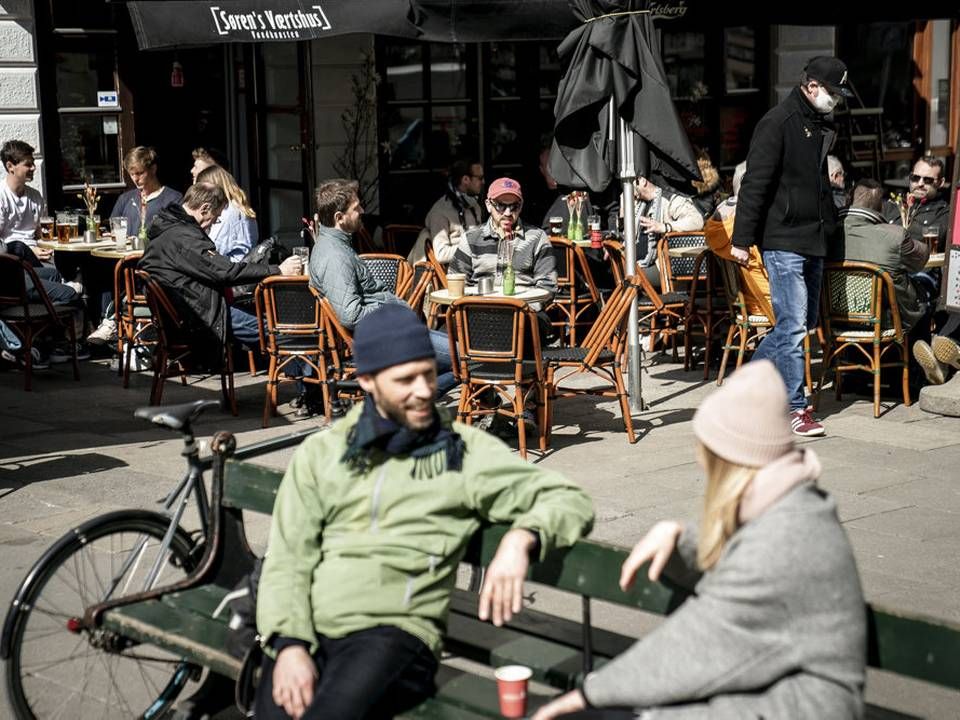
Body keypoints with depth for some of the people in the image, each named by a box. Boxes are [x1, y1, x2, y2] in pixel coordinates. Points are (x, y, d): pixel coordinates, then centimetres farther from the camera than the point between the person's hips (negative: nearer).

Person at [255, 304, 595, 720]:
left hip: (392, 633, -2)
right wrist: (289, 645, -8)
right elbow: (287, 560, 10)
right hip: (304, 630, 2)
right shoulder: (321, 452, 16)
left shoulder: (465, 451, 10)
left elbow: (570, 501, 8)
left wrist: (522, 538, -14)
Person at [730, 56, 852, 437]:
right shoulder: (777, 123, -11)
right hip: (783, 241, -9)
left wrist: (831, 226, 18)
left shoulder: (823, 126, 15)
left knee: (803, 323, 13)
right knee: (793, 326, -8)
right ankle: (794, 408, -1)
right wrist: (742, 239, -18)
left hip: (814, 240, 9)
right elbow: (754, 184, -15)